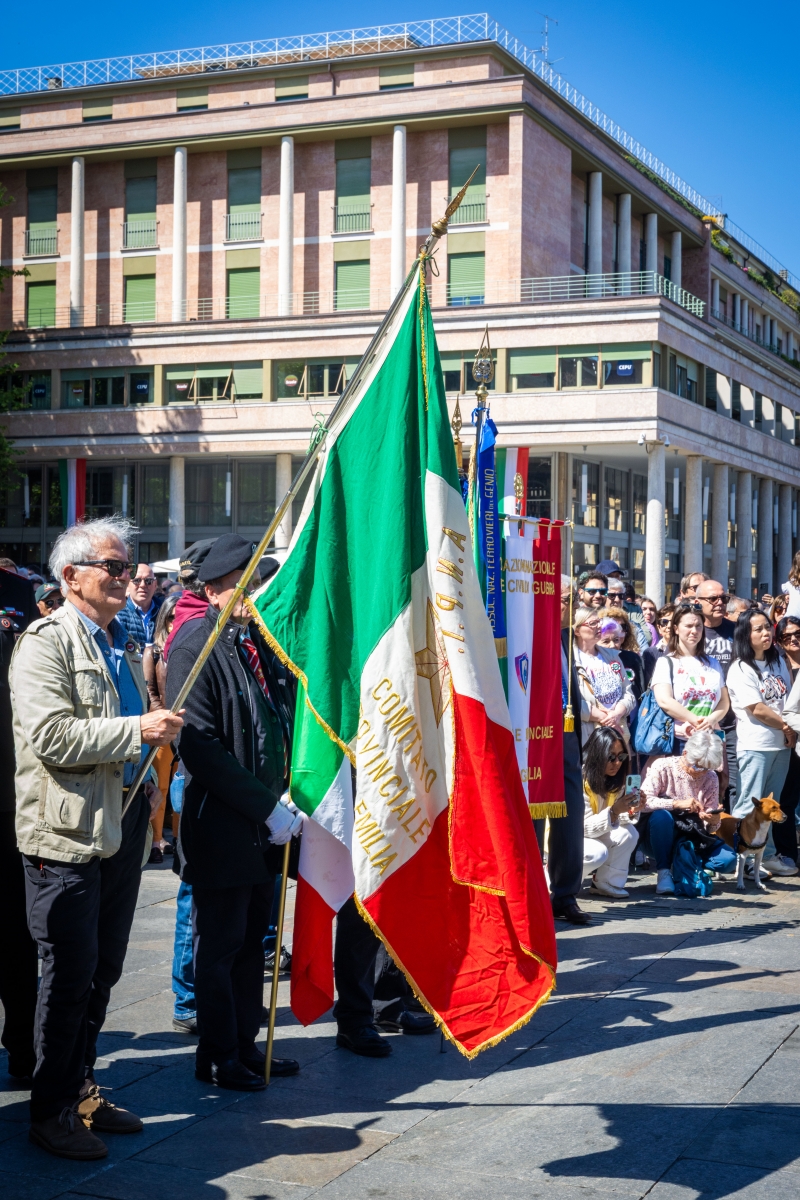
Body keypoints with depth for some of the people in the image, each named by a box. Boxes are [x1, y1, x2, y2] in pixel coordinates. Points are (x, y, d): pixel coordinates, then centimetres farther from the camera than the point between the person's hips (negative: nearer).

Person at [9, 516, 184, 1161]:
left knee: (103, 969, 13)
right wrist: (138, 730, -21)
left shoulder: (124, 644, 18)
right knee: (71, 973, -2)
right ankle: (51, 1111, 10)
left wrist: (154, 791, 17)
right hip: (69, 830, -8)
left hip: (124, 824, 8)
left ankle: (81, 1089, 26)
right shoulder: (46, 642, -9)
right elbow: (51, 737, -21)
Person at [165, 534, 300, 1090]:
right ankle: (218, 1057, 17)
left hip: (267, 821, 7)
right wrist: (267, 808, -17)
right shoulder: (194, 648, -12)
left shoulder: (262, 642, 11)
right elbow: (200, 748, -18)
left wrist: (285, 799, 4)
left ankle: (246, 1045, 27)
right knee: (219, 945, 4)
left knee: (252, 940, 15)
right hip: (221, 825, -7)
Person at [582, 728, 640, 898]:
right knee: (598, 852, -33)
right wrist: (613, 812, -40)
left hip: (592, 834, 7)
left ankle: (606, 882, -3)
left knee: (629, 833, -17)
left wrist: (629, 812, -24)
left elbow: (616, 819, -3)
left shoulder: (616, 781, -2)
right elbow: (584, 827, -27)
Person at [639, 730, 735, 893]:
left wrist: (714, 822, -22)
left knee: (728, 860, -20)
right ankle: (663, 871, -20)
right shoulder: (662, 767, -12)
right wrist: (677, 803, -37)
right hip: (657, 837, -4)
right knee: (662, 815, -38)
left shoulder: (711, 778, 1)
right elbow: (643, 802, -27)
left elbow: (710, 827, 2)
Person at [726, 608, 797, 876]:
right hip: (755, 745, -7)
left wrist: (791, 731, -2)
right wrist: (786, 726, -5)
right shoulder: (740, 670, -10)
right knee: (750, 804, -6)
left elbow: (791, 696, 13)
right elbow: (757, 709, -14)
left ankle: (768, 855, 19)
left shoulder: (778, 661, 12)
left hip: (782, 743, 7)